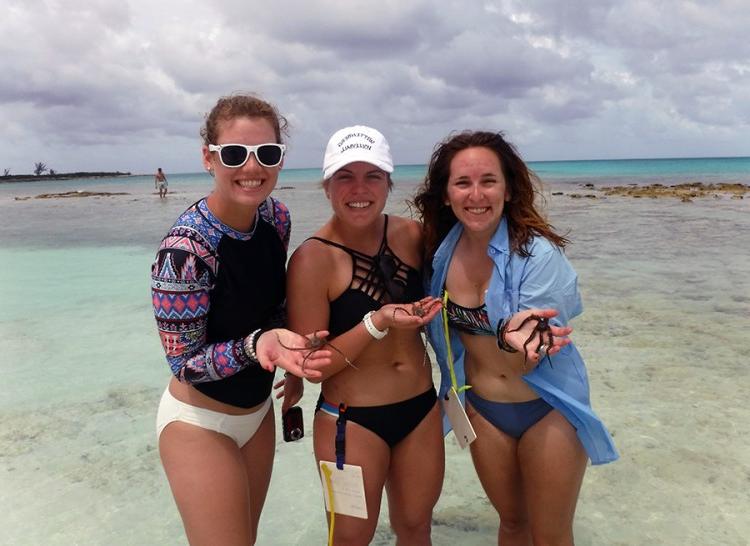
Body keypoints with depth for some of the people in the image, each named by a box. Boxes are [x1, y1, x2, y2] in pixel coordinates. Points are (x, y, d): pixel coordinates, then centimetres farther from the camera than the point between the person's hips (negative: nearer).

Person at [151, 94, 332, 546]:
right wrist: (258, 343, -36)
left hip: (258, 410, 7)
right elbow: (185, 365, -21)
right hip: (201, 423, -6)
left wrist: (295, 358, 10)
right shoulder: (186, 249, -28)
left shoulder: (277, 216, -8)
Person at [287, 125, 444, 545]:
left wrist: (426, 311, -5)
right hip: (352, 420, -4)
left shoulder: (411, 235, -4)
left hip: (421, 408, 5)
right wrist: (377, 323, -27)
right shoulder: (313, 259, -18)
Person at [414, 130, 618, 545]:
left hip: (546, 410, -3)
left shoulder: (539, 254, -22)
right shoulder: (441, 251, -9)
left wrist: (514, 340, -45)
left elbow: (527, 360, -23)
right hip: (482, 409, 4)